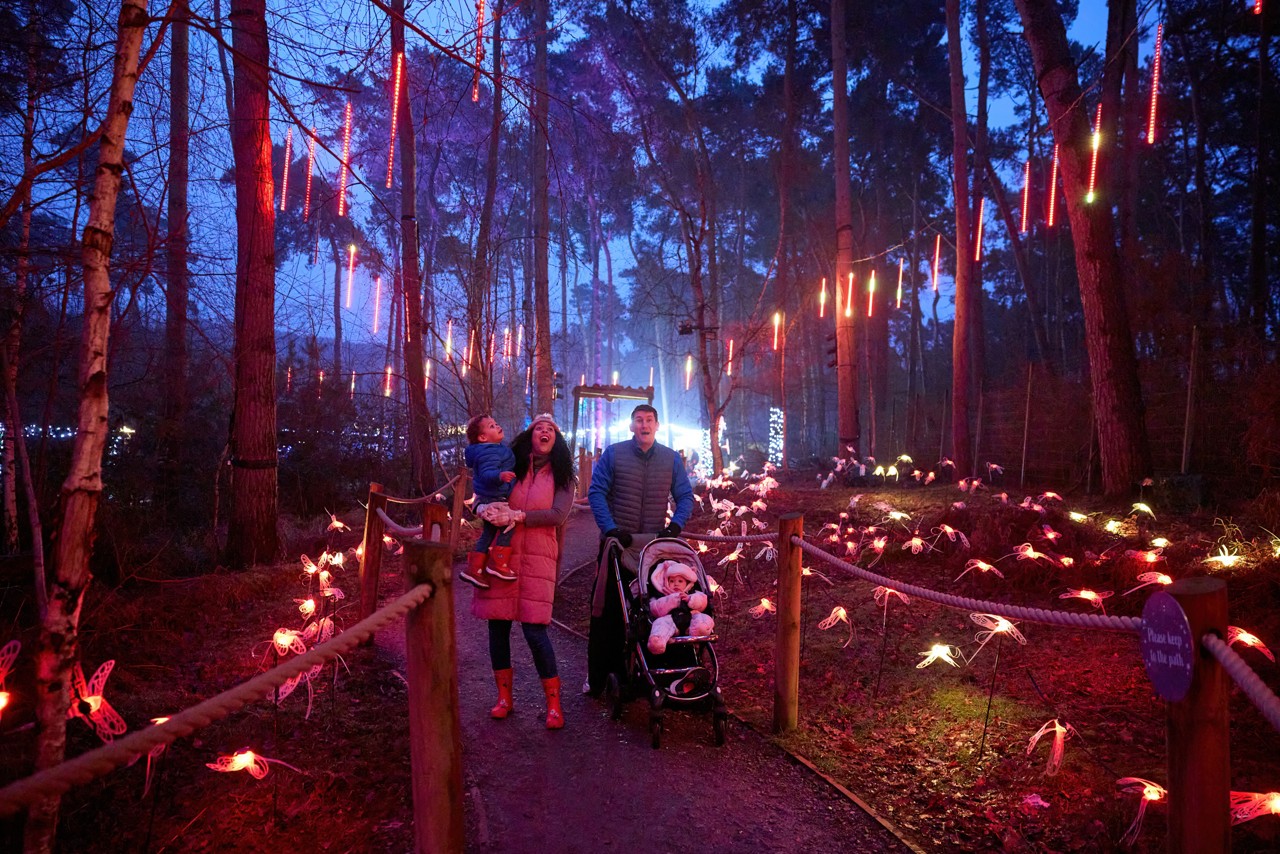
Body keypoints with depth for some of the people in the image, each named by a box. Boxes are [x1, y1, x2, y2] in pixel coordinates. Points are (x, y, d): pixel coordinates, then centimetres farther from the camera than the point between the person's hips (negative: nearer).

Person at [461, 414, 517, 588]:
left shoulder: (495, 449, 12)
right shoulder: (489, 453, -22)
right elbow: (486, 473, -37)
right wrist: (500, 475, -55)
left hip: (490, 500, 11)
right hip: (493, 499, -11)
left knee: (488, 534, 15)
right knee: (508, 527, -9)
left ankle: (473, 569, 19)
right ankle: (497, 564, -4)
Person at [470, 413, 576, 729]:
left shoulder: (561, 475, 6)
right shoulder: (511, 467, 11)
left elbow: (558, 514, -8)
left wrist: (517, 516, -16)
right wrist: (488, 509, -15)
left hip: (538, 558, -2)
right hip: (501, 554, 3)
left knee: (535, 629, -7)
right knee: (498, 626, 6)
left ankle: (554, 703, 7)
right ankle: (504, 697, 22)